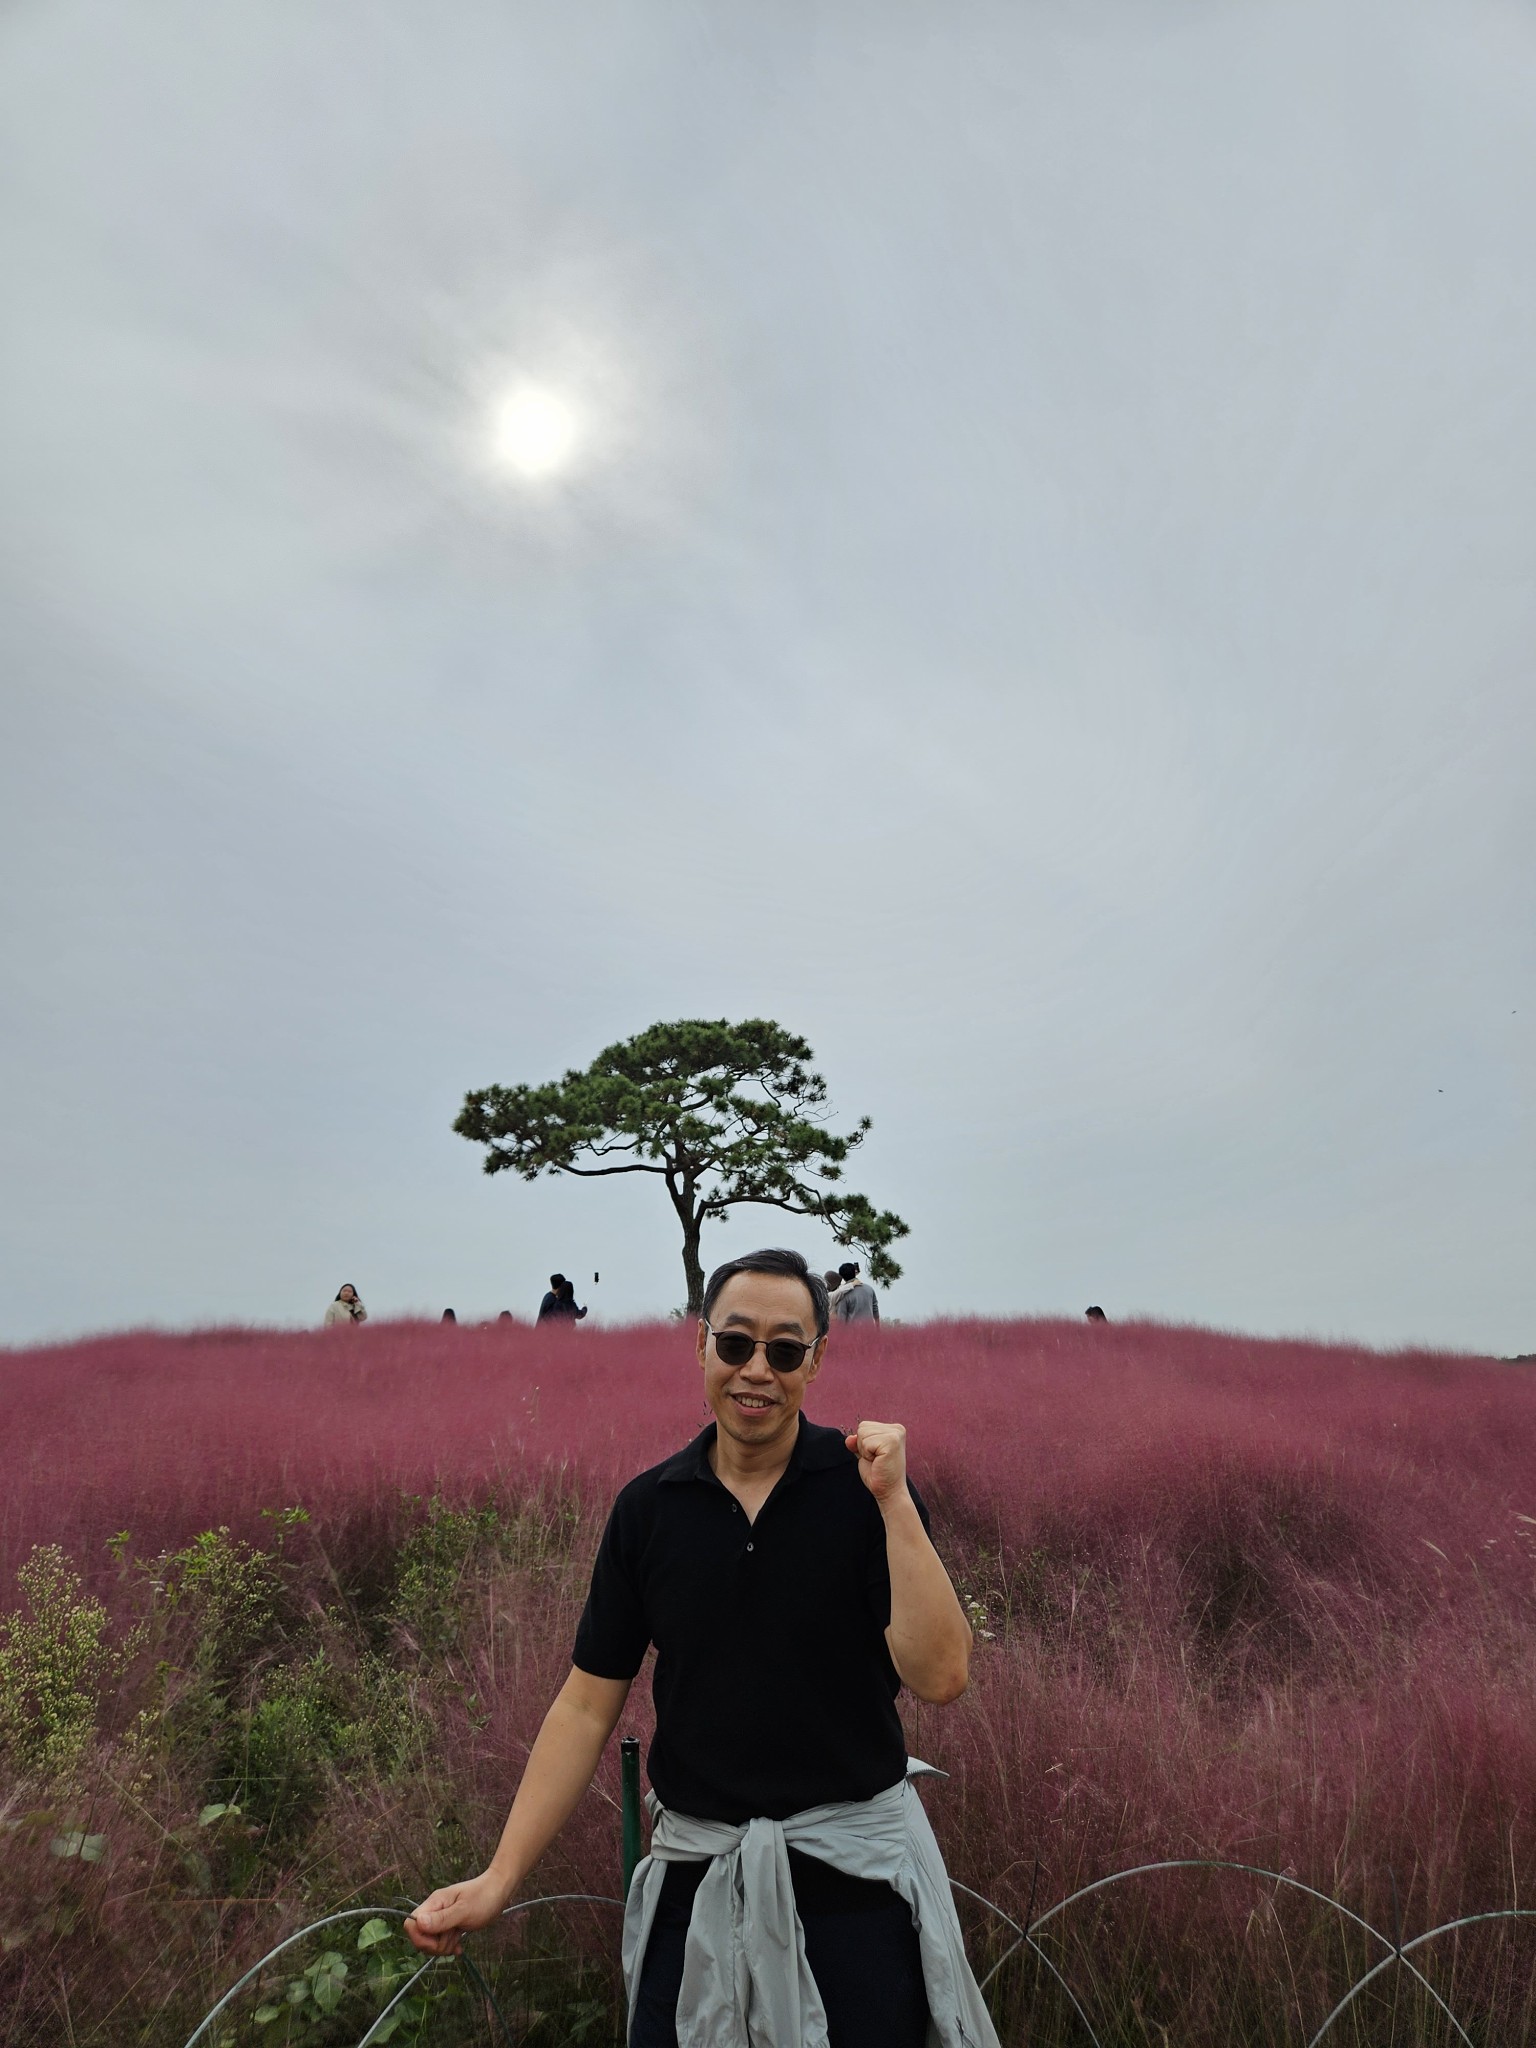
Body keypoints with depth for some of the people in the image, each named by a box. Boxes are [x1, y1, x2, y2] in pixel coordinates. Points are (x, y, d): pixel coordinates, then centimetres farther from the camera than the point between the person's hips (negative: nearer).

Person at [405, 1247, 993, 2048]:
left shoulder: (863, 1485, -10)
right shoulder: (647, 1507, -5)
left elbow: (939, 1675, -17)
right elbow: (588, 1705, 0)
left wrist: (893, 1500, -24)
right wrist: (499, 1879, -5)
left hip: (855, 1862, -1)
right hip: (697, 1867, 2)